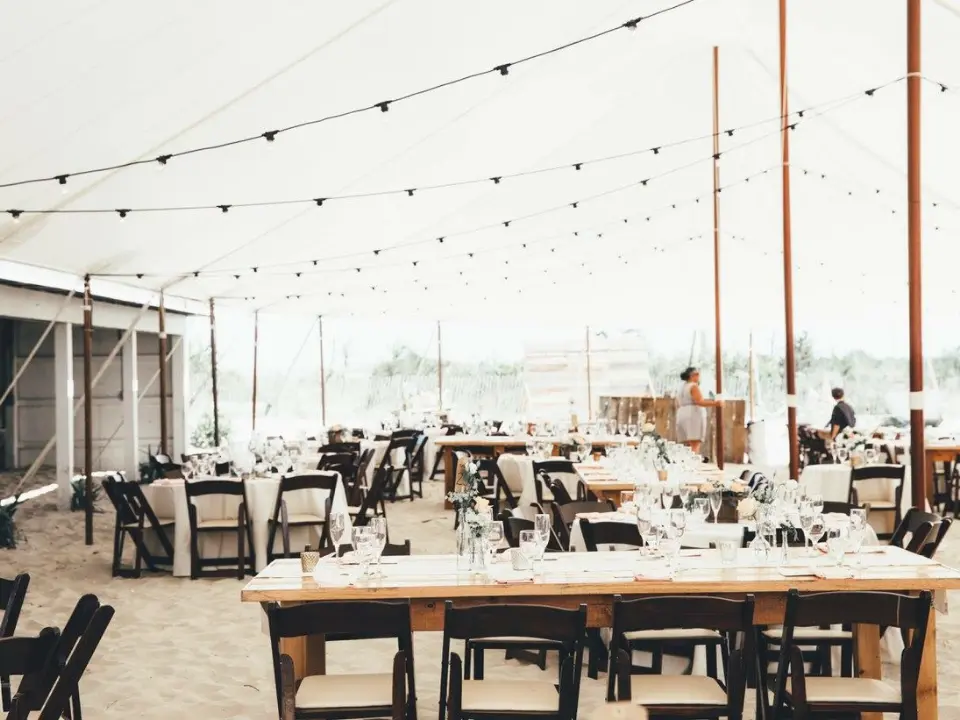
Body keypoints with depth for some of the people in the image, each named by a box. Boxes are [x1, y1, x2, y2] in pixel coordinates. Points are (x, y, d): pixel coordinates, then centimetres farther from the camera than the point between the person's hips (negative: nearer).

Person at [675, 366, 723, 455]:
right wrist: (715, 403, -22)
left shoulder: (682, 388, 21)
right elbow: (699, 401, -18)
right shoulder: (694, 386, -5)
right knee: (695, 447, -16)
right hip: (694, 416, -9)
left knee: (687, 448, 3)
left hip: (682, 416, 9)